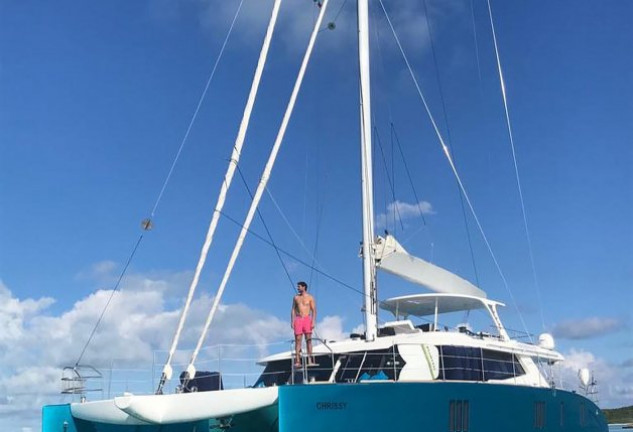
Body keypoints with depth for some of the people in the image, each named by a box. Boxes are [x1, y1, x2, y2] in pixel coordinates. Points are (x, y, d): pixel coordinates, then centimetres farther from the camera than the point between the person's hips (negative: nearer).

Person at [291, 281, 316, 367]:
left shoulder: (310, 297, 4)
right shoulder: (296, 297, 11)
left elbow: (314, 310, 1)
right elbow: (293, 310, 11)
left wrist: (313, 321, -9)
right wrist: (292, 321, 1)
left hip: (307, 319, -2)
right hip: (298, 319, 2)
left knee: (308, 339, -3)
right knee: (297, 340, -4)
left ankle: (310, 360, -2)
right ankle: (297, 361, -6)